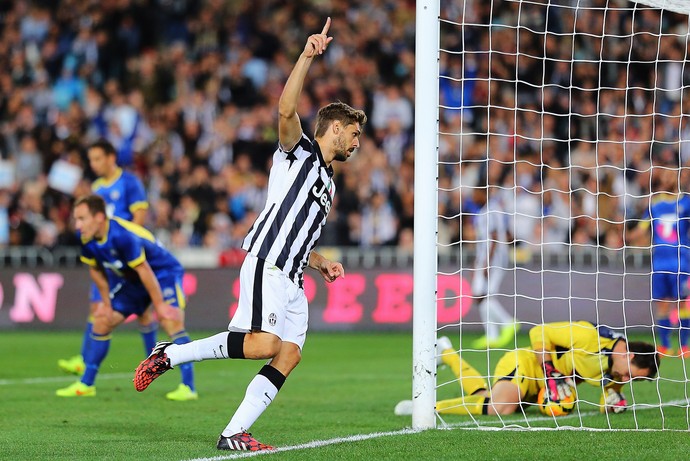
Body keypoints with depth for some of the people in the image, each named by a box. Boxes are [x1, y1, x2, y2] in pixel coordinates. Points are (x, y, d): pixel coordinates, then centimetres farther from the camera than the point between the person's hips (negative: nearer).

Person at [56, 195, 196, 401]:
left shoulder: (123, 236, -36)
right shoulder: (86, 239, -14)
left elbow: (144, 270, -30)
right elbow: (96, 270, 3)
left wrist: (159, 305, -25)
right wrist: (107, 303, 6)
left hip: (163, 273, -8)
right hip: (130, 281, 8)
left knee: (170, 321, -26)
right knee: (101, 321, 6)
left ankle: (188, 387, -24)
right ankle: (86, 385, 18)